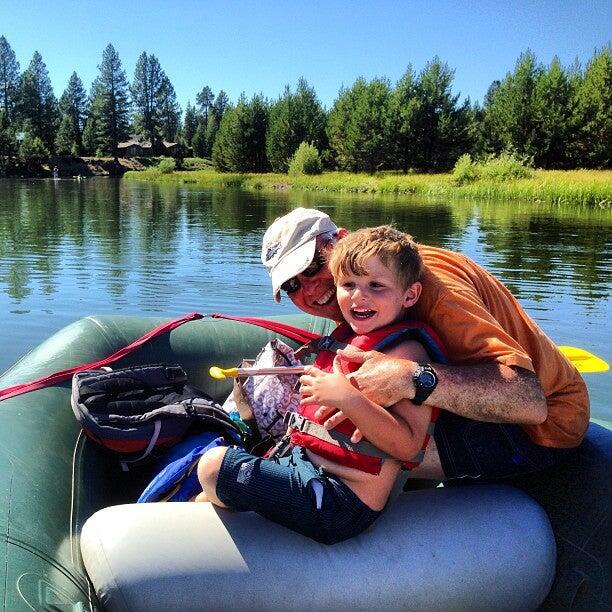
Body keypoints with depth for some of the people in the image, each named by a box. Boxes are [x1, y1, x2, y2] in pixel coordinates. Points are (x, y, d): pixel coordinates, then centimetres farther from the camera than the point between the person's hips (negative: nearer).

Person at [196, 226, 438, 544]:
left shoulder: (407, 352, -17)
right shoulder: (347, 334, 11)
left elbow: (408, 445, -27)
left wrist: (347, 398, -34)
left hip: (342, 502, -9)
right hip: (303, 461, 9)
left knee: (214, 465, -8)